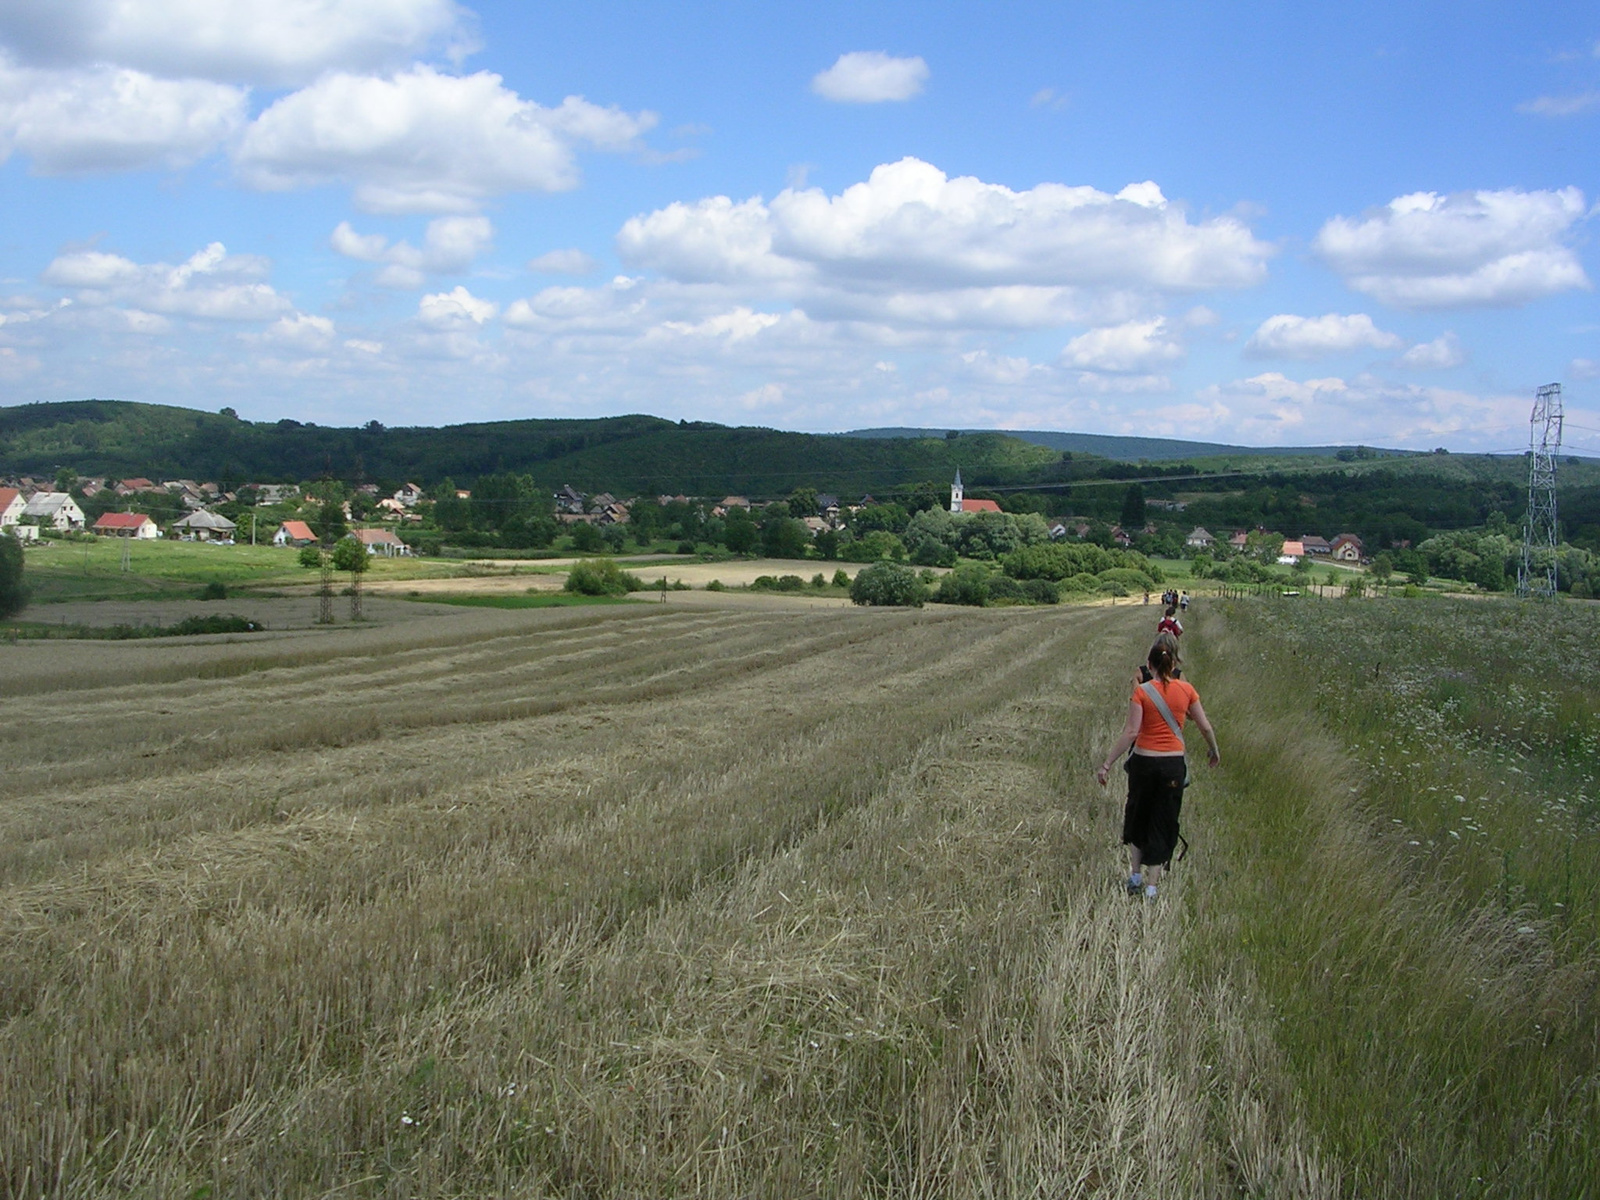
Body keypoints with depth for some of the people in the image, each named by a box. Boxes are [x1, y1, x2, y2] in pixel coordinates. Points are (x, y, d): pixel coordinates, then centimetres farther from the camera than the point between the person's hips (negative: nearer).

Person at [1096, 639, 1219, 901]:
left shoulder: (1142, 692, -9)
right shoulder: (1186, 689, -2)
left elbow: (1130, 732, -15)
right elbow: (1205, 726, 4)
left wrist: (1107, 764, -12)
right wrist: (1214, 751, 23)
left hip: (1144, 762, -1)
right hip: (1174, 763, 1)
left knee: (1137, 816, 20)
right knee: (1163, 822, 9)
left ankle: (1135, 876, 19)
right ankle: (1152, 886, 9)